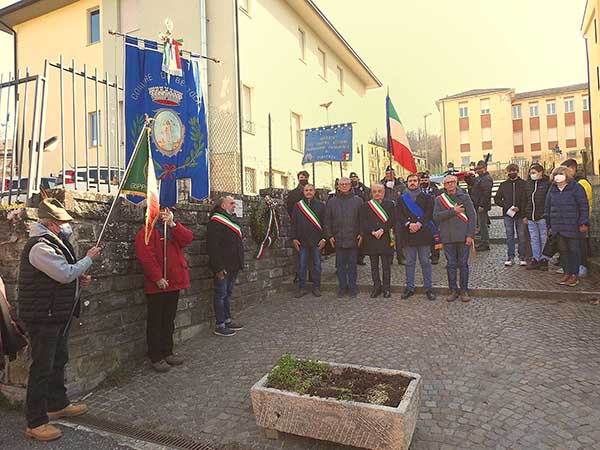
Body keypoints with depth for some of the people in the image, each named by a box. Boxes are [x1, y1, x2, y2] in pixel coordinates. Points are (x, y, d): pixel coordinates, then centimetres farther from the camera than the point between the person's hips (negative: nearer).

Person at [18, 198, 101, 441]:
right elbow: (65, 274, -26)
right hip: (42, 317, -11)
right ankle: (35, 422, 13)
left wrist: (79, 280, 5)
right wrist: (89, 258, -13)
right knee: (42, 367, -1)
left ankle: (58, 404, 38)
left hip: (58, 315, 11)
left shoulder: (52, 242, 13)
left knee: (59, 360, 21)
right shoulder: (39, 247, -21)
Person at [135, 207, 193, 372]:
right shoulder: (146, 232, -7)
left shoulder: (173, 229, 14)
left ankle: (167, 352, 29)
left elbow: (188, 239, -4)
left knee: (169, 320, 16)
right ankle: (156, 358, 14)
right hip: (156, 285, -7)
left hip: (173, 284, 7)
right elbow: (145, 256, -18)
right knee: (155, 322, 4)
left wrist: (172, 224, -14)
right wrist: (157, 278, -21)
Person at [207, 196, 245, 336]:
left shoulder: (232, 219, 16)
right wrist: (218, 268, -24)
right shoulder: (216, 222, -15)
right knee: (221, 294, 0)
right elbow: (213, 246, -21)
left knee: (228, 293, 17)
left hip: (233, 265, 9)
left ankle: (227, 320, 28)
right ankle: (220, 325, 8)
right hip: (223, 267, -9)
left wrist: (240, 263, 18)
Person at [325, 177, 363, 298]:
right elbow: (327, 220, 8)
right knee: (340, 264, 8)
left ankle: (352, 287, 18)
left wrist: (361, 234, -4)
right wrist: (329, 235, 1)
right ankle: (342, 287, 19)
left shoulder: (358, 201, 4)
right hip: (338, 239, 1)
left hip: (353, 239, -1)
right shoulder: (331, 202, 7)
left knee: (352, 264, 7)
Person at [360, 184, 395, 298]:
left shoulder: (390, 204, 7)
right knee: (374, 265, 8)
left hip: (386, 239, -1)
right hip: (371, 239, 2)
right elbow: (363, 222, 1)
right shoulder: (366, 206, 9)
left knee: (386, 265, 3)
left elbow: (392, 220, -3)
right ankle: (376, 287, 19)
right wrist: (372, 231, -13)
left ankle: (386, 288, 14)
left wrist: (382, 230, -15)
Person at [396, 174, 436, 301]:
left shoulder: (426, 197, 7)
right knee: (410, 262, 7)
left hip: (423, 233, -1)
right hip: (407, 234, 1)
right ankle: (410, 288, 16)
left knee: (425, 262, 3)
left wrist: (419, 224, -17)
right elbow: (399, 215, 0)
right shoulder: (401, 199, 10)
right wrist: (409, 224, -15)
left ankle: (428, 288, 12)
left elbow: (429, 213, -4)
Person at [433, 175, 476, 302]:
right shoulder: (439, 199, 6)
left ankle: (464, 290, 16)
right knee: (451, 265, 7)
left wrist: (470, 235, -8)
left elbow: (472, 216, 0)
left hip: (463, 237, -1)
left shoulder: (464, 197, 4)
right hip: (447, 238, 1)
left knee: (463, 264, 5)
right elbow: (436, 216, -7)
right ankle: (453, 290, 17)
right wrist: (453, 211, -14)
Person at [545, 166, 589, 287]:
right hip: (558, 227, 5)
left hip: (572, 226, -5)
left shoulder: (576, 188, -5)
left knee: (574, 250, 3)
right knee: (563, 250, 9)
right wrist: (549, 225, 13)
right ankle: (566, 273, 18)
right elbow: (547, 208, 15)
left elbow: (584, 206, -6)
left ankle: (574, 275, 11)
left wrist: (583, 223, -10)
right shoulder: (552, 190, 10)